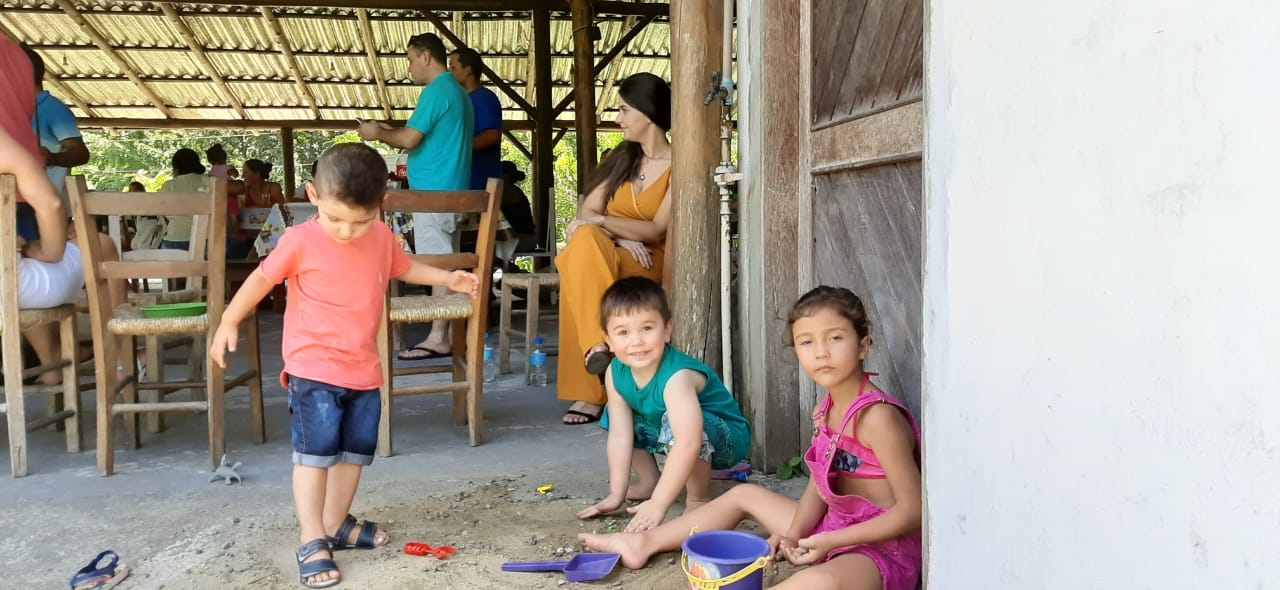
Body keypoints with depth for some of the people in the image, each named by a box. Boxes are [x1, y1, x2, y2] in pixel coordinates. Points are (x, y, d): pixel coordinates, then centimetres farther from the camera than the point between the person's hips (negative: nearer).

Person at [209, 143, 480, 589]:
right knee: (315, 451, -9)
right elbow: (262, 278, -2)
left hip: (363, 369, 6)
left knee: (356, 450, 15)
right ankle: (312, 542, 0)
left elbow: (403, 267, 19)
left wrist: (448, 279, 10)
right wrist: (229, 323, -3)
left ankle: (336, 524, 32)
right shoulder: (300, 241, -14)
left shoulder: (382, 238, -1)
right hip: (313, 369, -5)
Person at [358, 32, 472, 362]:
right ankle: (450, 333, 15)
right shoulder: (457, 91, 19)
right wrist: (389, 134, 18)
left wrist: (379, 133, 1)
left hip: (435, 191, -10)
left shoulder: (437, 91, -13)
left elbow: (409, 139, -17)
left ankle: (439, 338, -6)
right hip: (449, 189, 10)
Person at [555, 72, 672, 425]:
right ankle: (597, 345, -42)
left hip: (646, 263, -4)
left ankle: (590, 392, -37)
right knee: (584, 240, -35)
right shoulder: (622, 158, 17)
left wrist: (600, 221, -19)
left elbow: (657, 230, -11)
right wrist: (621, 236, -13)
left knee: (580, 277, -36)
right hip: (601, 252, 4)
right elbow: (586, 212, 7)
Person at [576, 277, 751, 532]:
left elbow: (689, 445, -45)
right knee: (615, 416, 2)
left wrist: (658, 504, -45)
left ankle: (699, 500, -16)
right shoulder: (615, 373, -14)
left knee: (674, 423, -35)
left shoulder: (677, 377, -36)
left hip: (727, 439, -7)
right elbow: (620, 435, -9)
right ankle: (648, 482, 15)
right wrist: (616, 494, -12)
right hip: (666, 434, 7)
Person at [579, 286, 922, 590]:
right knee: (744, 494, 20)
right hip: (835, 533, 9)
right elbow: (817, 489, 10)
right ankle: (646, 543, 24)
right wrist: (794, 535, -8)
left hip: (884, 546, -9)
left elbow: (912, 511, -21)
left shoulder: (877, 417, -21)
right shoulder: (824, 413, 6)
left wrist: (830, 541, -23)